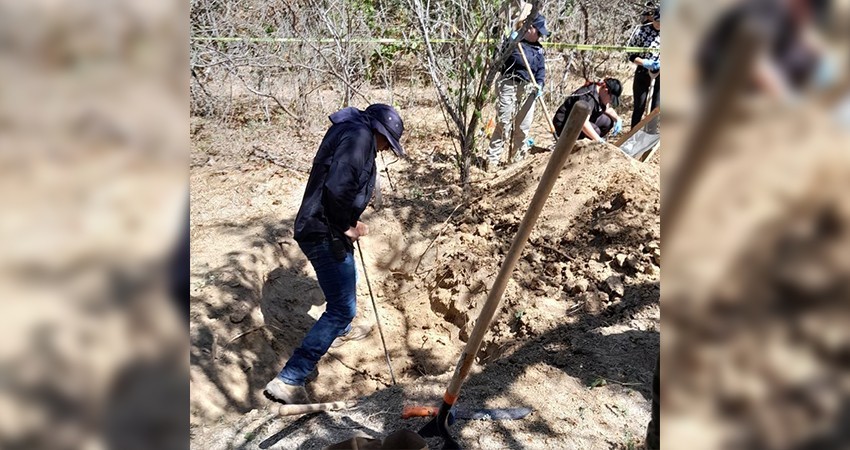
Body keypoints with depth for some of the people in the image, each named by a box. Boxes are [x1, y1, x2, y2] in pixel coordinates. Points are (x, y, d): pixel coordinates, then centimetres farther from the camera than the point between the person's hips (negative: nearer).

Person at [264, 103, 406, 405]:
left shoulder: (346, 133, 16)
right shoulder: (360, 135, -15)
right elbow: (336, 188, -28)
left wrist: (349, 224, 11)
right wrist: (345, 228, -13)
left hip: (322, 230, 11)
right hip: (324, 235, -11)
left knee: (346, 282, 32)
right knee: (343, 307, -6)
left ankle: (342, 331, 59)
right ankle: (288, 380, -5)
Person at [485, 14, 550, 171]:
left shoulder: (538, 48, 13)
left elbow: (541, 68, 12)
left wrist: (540, 84, -6)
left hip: (529, 88, 6)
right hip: (509, 86, -6)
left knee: (523, 126, 9)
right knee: (503, 124, -9)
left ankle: (518, 157, 22)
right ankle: (492, 159, -4)